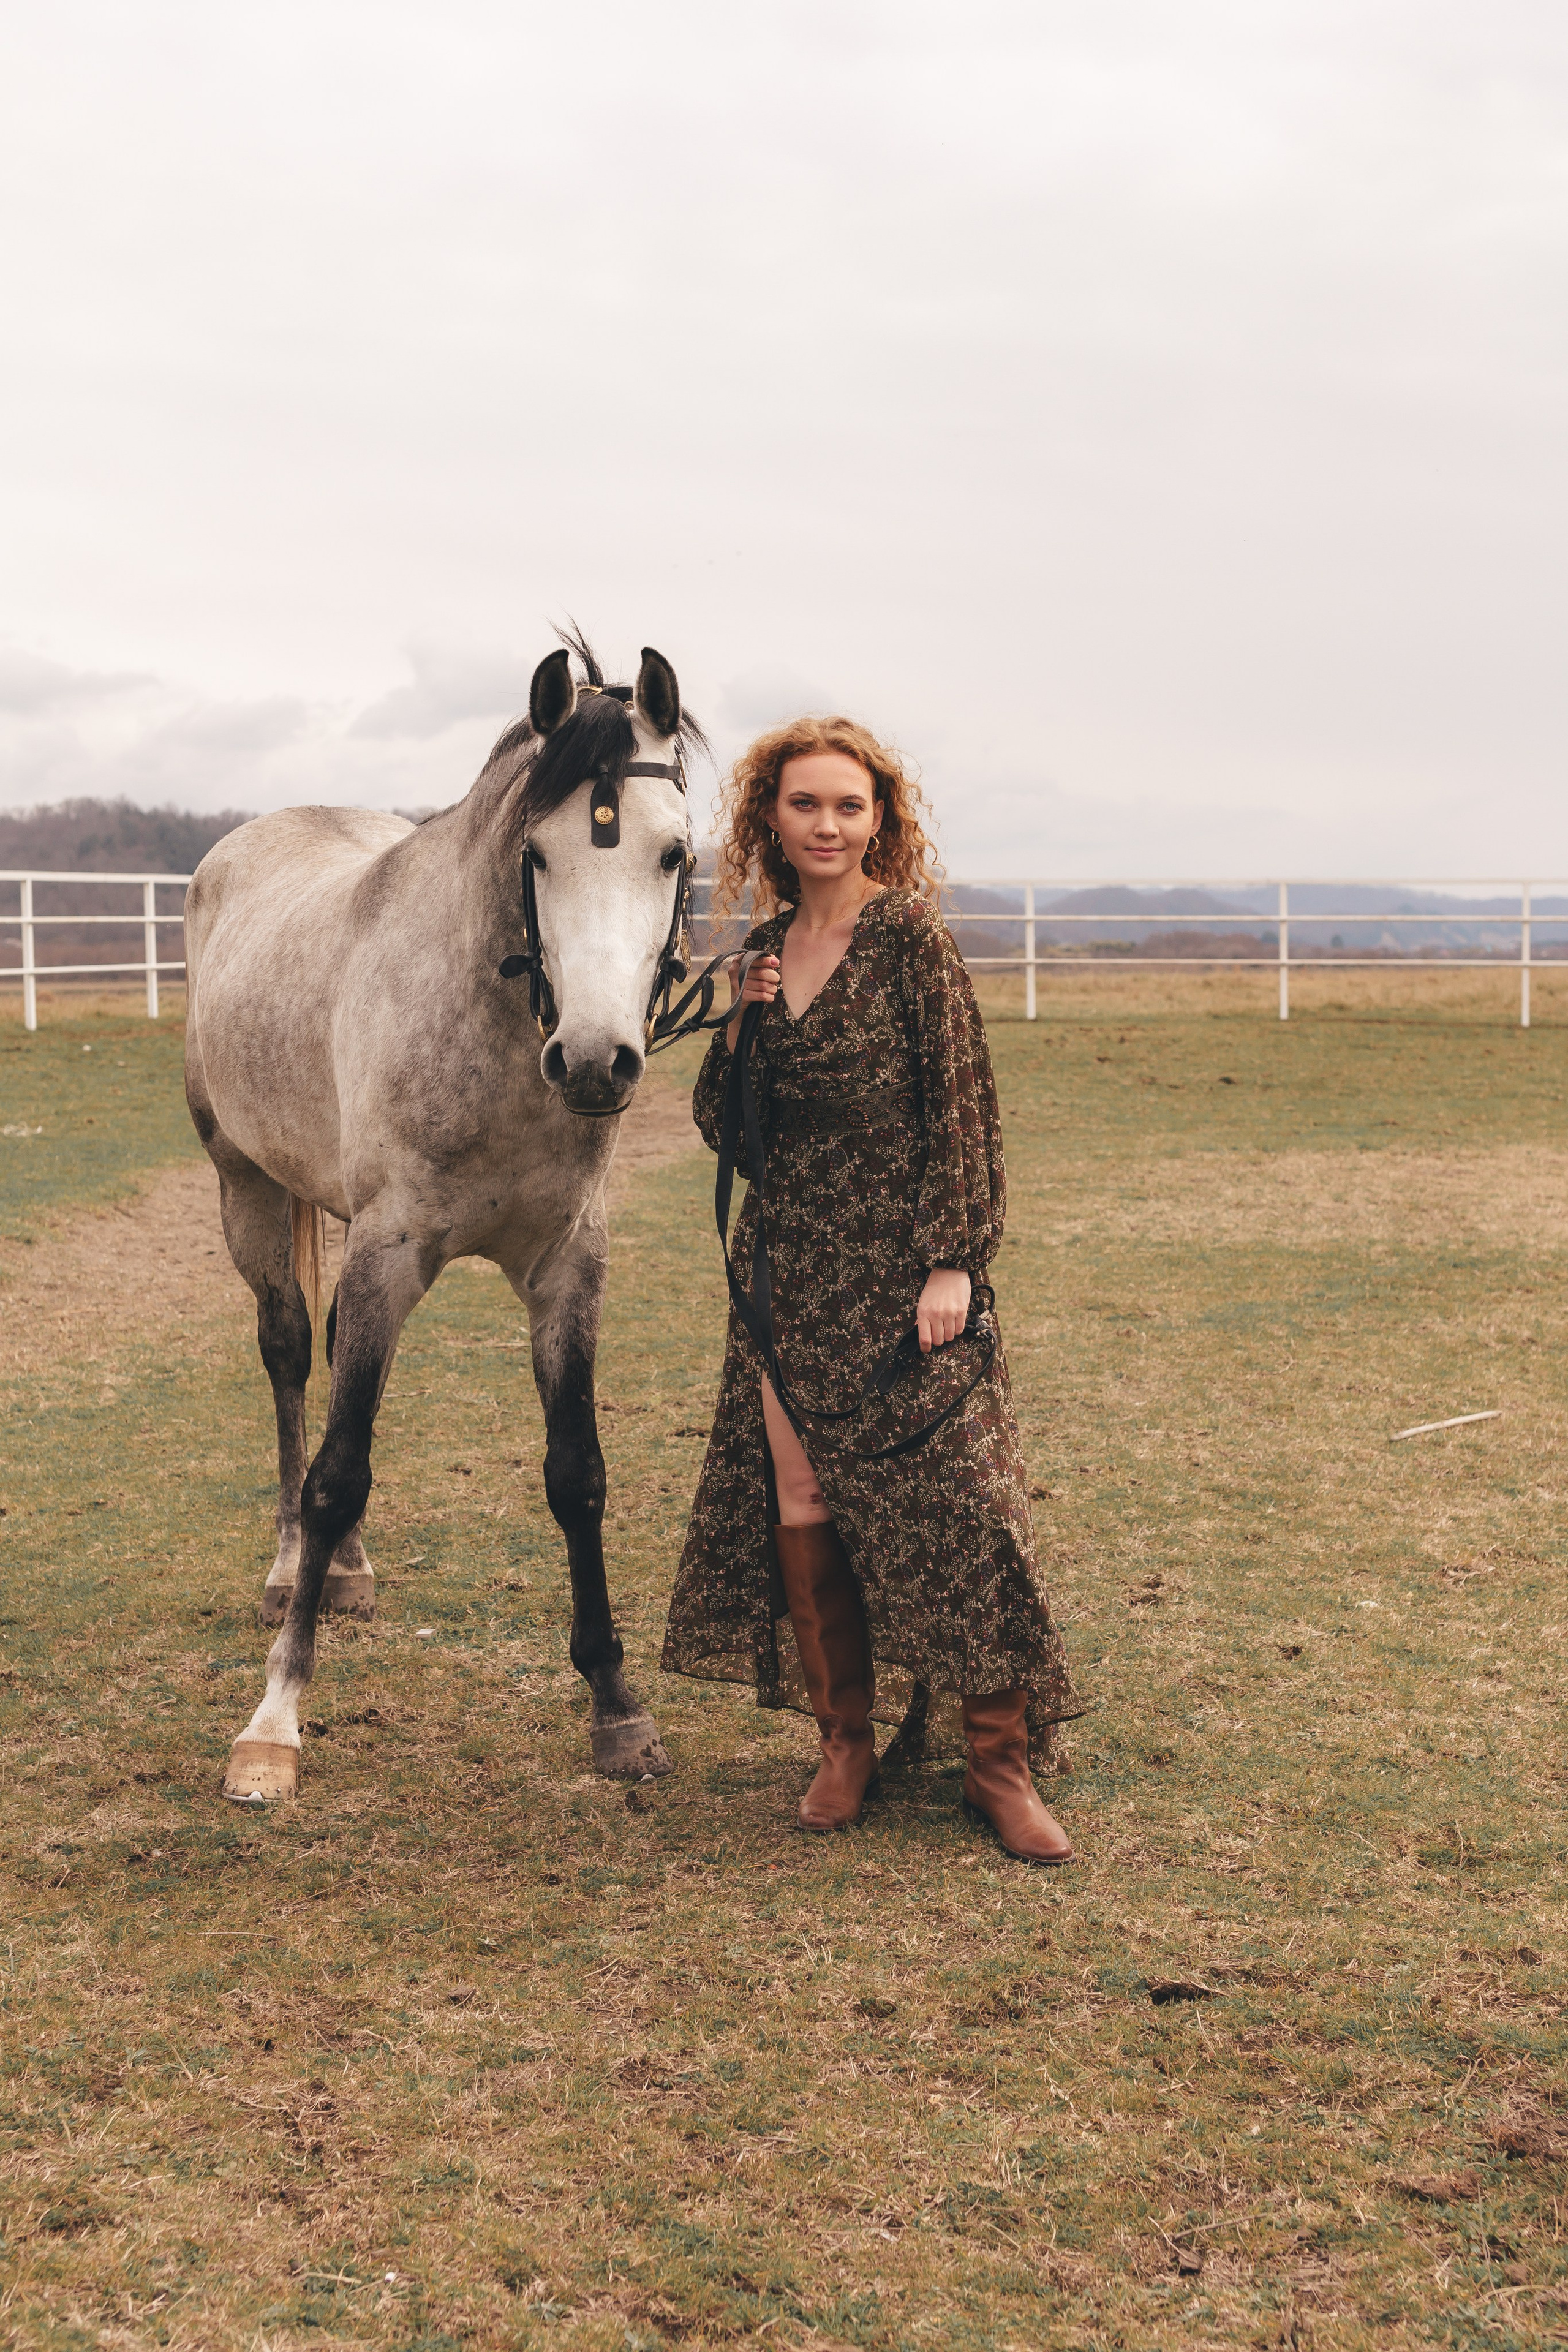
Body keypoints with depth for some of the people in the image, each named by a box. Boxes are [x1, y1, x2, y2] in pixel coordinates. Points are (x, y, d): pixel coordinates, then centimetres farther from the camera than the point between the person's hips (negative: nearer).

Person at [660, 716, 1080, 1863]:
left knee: (950, 1501, -5)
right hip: (789, 1266, 6)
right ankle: (846, 1740, 20)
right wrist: (740, 1029, -5)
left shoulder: (912, 939, -6)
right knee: (799, 1508, 6)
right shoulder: (767, 950, 10)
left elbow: (964, 1109, -9)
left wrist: (953, 1260, -15)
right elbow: (720, 1125, 13)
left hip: (899, 1266, -5)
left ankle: (1001, 1763, 4)